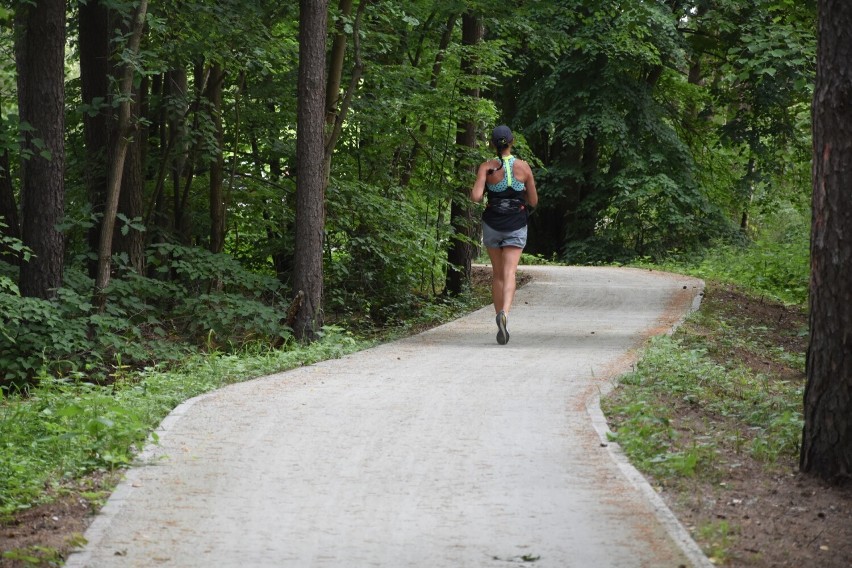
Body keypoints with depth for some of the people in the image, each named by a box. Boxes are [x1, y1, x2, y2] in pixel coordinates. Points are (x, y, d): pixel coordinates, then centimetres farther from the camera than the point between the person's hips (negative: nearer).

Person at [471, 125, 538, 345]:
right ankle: (504, 313, -34)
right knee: (509, 274, -9)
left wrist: (475, 189, 5)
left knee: (497, 274, 15)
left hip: (492, 224, 1)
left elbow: (476, 197, -17)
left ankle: (500, 318, 15)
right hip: (516, 226, -1)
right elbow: (533, 201, 3)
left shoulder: (487, 167, -7)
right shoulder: (523, 167, -4)